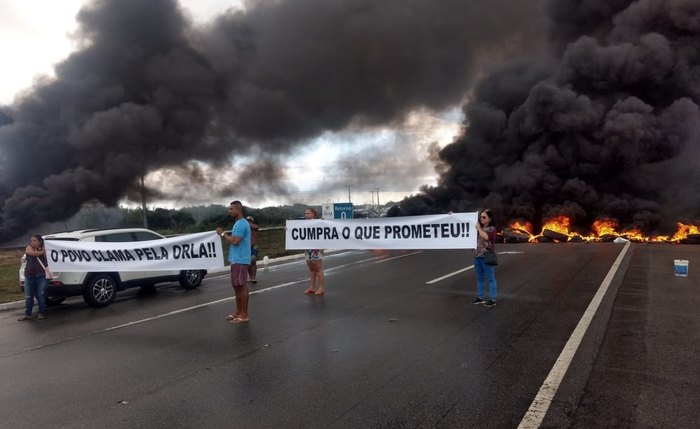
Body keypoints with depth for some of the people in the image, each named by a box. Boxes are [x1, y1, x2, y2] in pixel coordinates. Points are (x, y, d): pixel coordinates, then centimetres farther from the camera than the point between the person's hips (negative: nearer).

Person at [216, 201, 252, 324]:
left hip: (240, 260, -10)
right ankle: (238, 312, 22)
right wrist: (224, 234, 4)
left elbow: (235, 241, -24)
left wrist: (223, 233, -12)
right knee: (237, 286, 14)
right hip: (236, 259, 10)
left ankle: (244, 315, 0)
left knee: (242, 286, -6)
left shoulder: (241, 224, -16)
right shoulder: (239, 223, 17)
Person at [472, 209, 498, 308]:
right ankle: (480, 298, 23)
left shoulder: (492, 229, -6)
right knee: (479, 278, 14)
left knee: (491, 278, 1)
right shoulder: (478, 228, 12)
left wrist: (479, 228, -11)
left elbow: (486, 237, -24)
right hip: (477, 256, 7)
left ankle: (492, 300, 5)